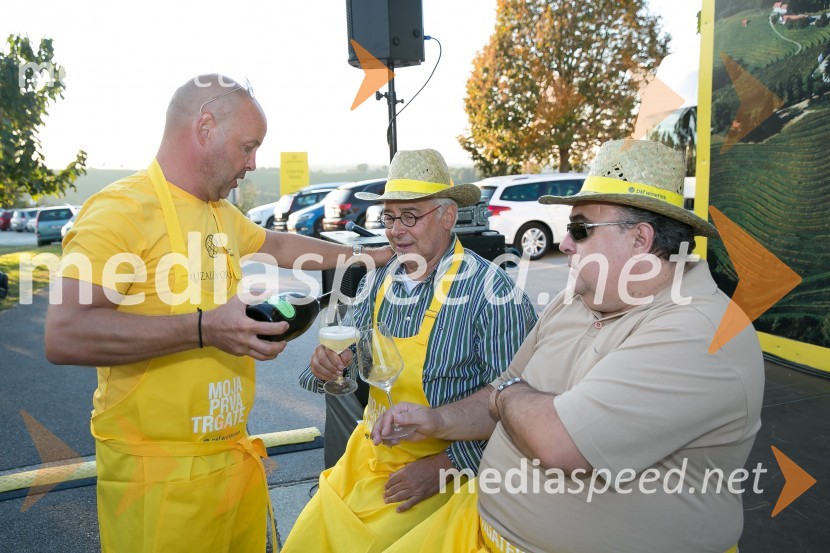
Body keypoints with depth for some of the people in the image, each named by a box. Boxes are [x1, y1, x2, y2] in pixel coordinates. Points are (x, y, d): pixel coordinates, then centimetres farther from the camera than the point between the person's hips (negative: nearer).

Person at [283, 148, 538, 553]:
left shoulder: (490, 290, -18)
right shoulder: (378, 280, 1)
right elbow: (346, 360, 8)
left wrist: (446, 465, -18)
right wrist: (328, 365, -15)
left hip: (444, 468, -5)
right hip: (367, 455, 6)